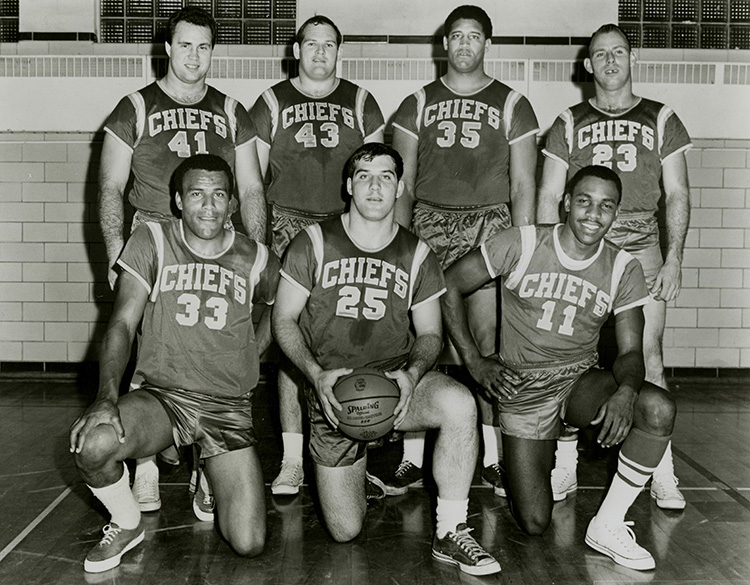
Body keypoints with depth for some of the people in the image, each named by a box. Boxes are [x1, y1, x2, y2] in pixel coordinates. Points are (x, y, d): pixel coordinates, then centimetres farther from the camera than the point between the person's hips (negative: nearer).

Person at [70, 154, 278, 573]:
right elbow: (122, 324, -7)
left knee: (249, 544, -11)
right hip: (161, 396, 0)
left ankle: (212, 473, 24)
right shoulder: (152, 241, 0)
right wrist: (107, 395, -22)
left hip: (230, 407, 1)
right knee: (93, 443, -35)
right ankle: (128, 524, 0)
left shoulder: (256, 260, 3)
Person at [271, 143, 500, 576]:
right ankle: (361, 466, 35)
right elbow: (284, 320, 2)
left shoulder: (417, 255, 4)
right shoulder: (314, 243, 0)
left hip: (397, 381, 1)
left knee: (460, 403, -35)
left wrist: (412, 373, -15)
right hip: (333, 391, 0)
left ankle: (451, 534, -17)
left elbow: (430, 334, 8)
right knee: (345, 531, -1)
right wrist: (316, 374, -15)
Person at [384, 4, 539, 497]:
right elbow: (402, 183, 11)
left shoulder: (512, 104, 10)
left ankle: (492, 456, 6)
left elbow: (523, 186, 7)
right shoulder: (418, 104, 14)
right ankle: (413, 458, 5)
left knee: (487, 340, -5)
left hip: (489, 227, -1)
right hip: (429, 225, 1)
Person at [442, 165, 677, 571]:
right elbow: (449, 286, -3)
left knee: (659, 407, -30)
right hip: (522, 387, -2)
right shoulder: (520, 244, -10)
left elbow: (630, 351, -2)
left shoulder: (623, 269, -2)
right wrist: (474, 362, -6)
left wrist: (626, 390, -26)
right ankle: (541, 453, 27)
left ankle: (608, 525, -12)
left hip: (580, 380, 3)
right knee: (534, 523, -9)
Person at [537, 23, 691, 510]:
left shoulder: (661, 120, 13)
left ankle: (662, 474, 1)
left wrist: (674, 258, -2)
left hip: (640, 248, 0)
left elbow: (677, 195, 9)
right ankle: (565, 468, 6)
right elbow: (548, 198, 9)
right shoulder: (569, 124, 13)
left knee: (647, 359, -6)